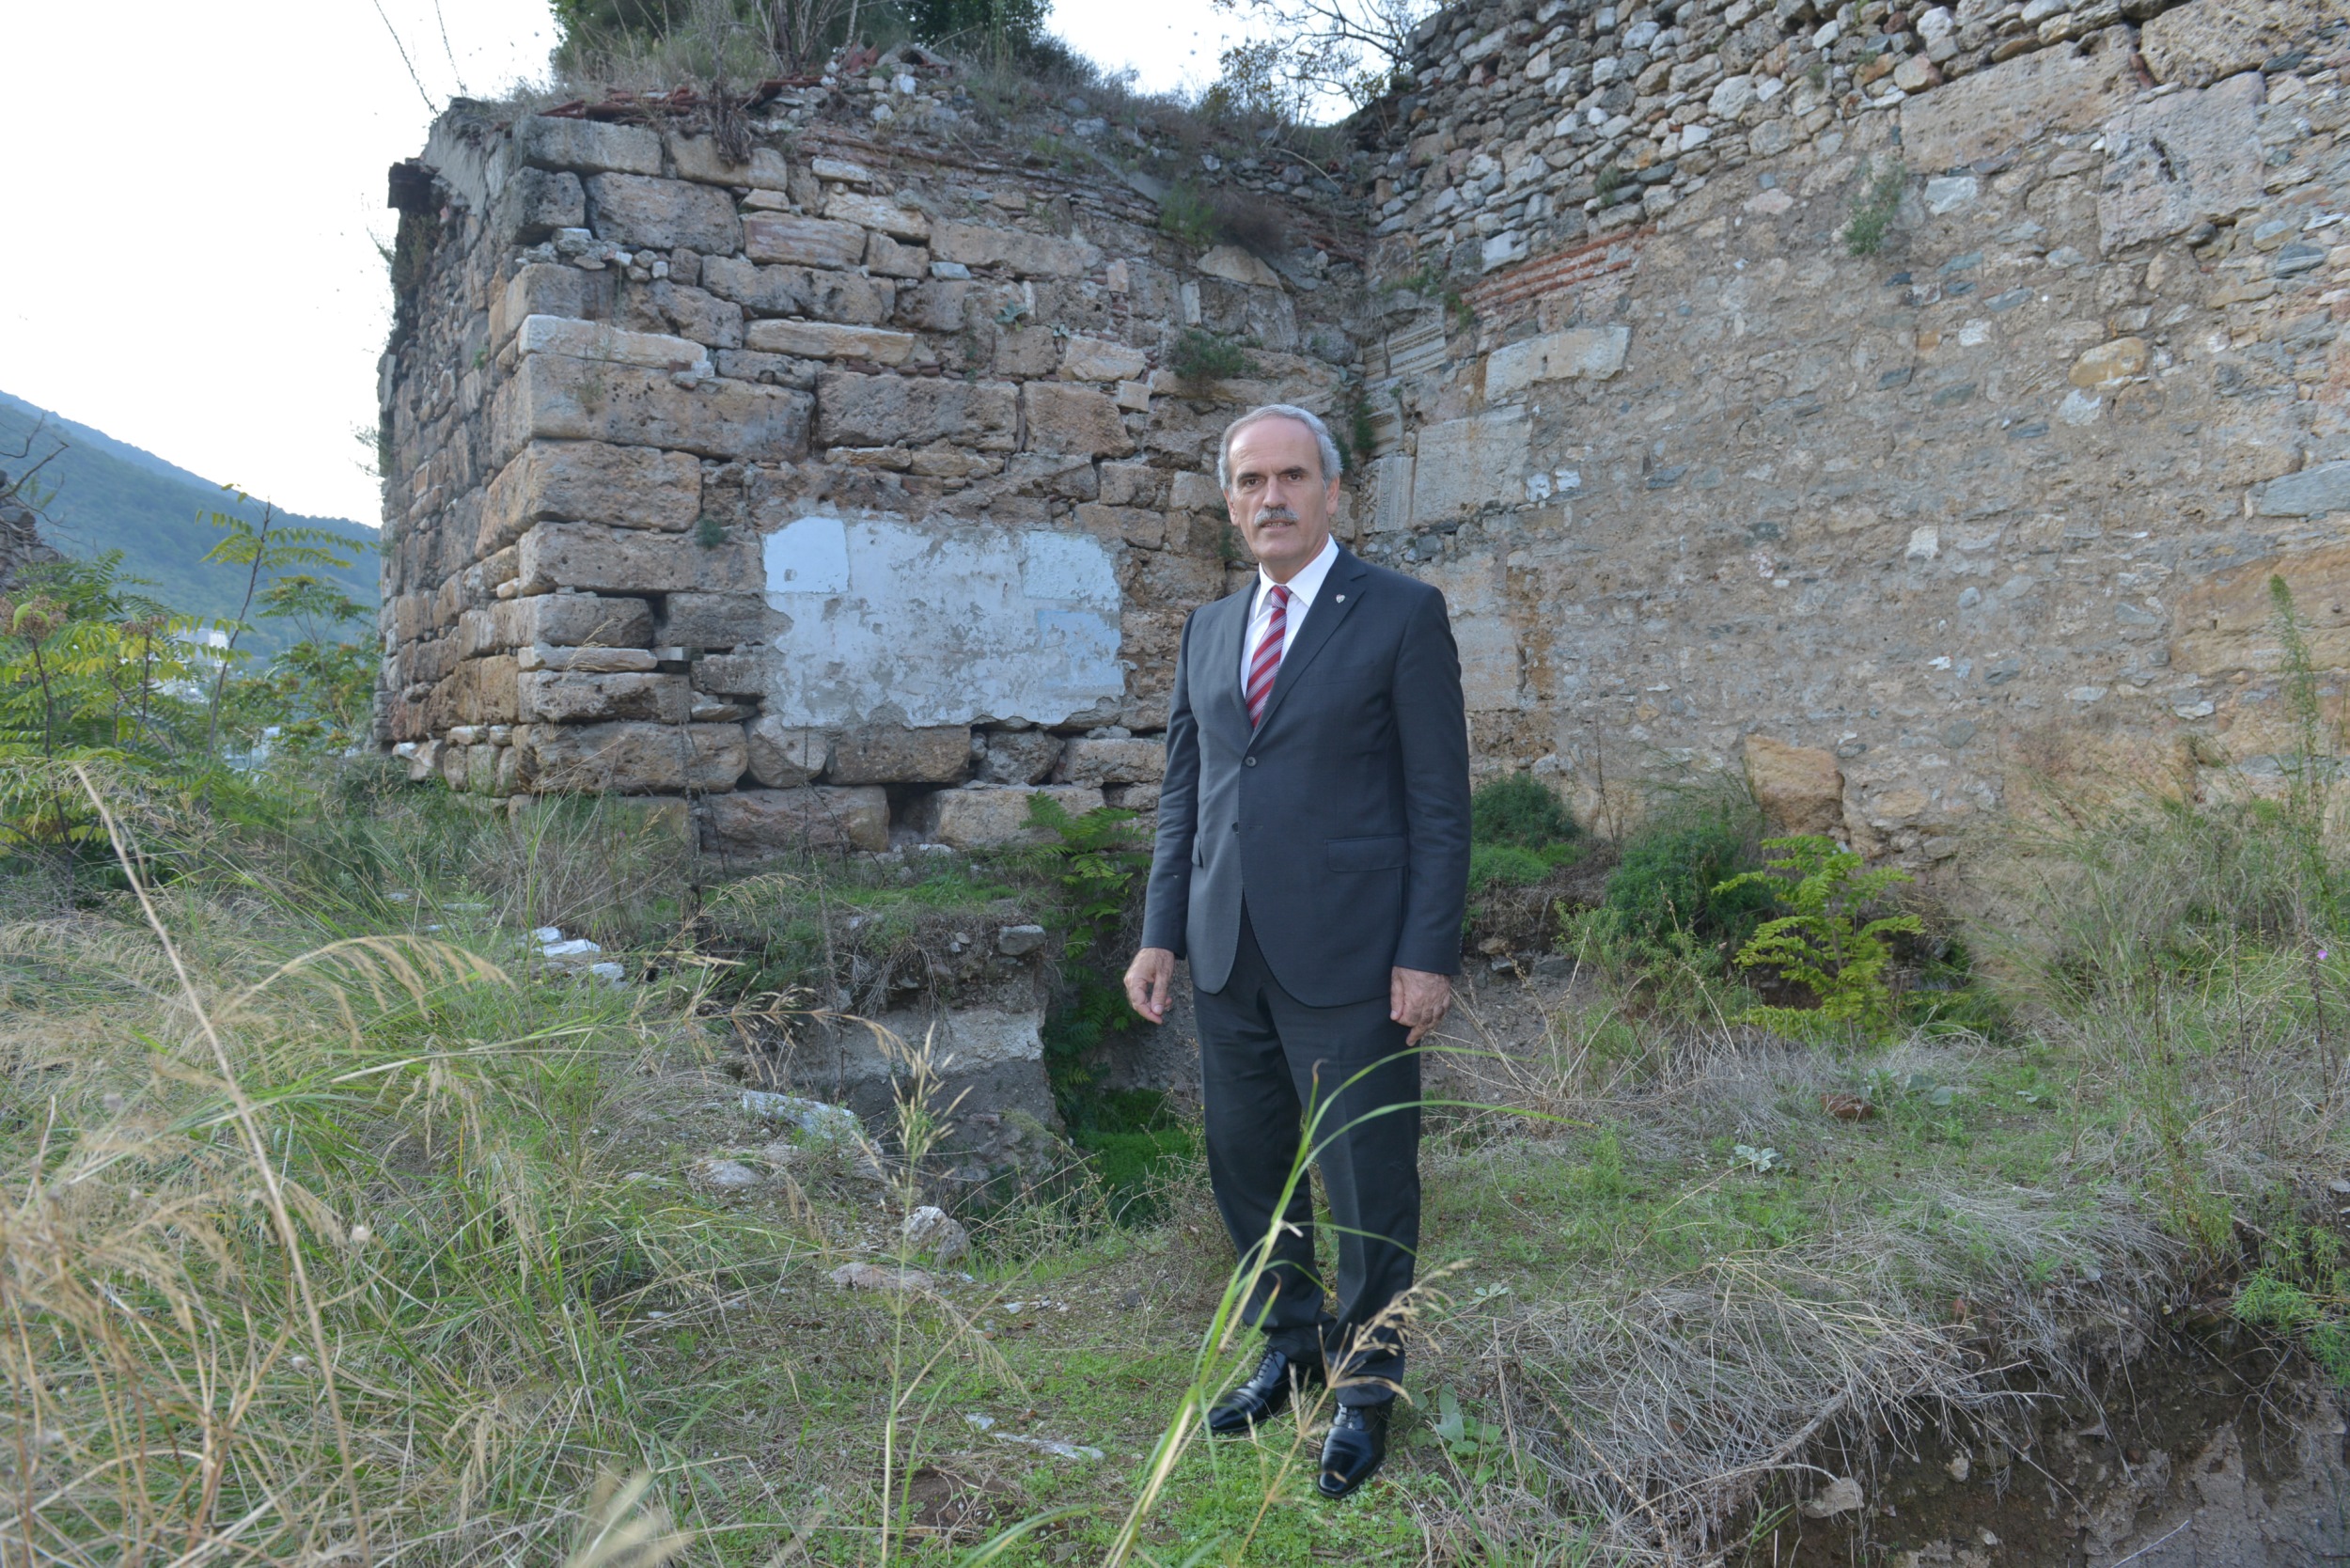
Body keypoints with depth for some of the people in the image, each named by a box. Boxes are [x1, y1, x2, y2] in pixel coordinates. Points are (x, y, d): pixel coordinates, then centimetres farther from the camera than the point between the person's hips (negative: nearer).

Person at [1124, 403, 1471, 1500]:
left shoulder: (1402, 614, -4)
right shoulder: (1209, 629, 13)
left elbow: (1439, 798, -6)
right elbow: (1183, 792, 14)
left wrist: (1429, 954, -12)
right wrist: (1161, 934, 7)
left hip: (1350, 956, -5)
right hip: (1229, 955, 6)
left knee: (1367, 1182, 5)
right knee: (1248, 1166, 15)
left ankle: (1364, 1384, 25)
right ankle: (1291, 1349, 36)